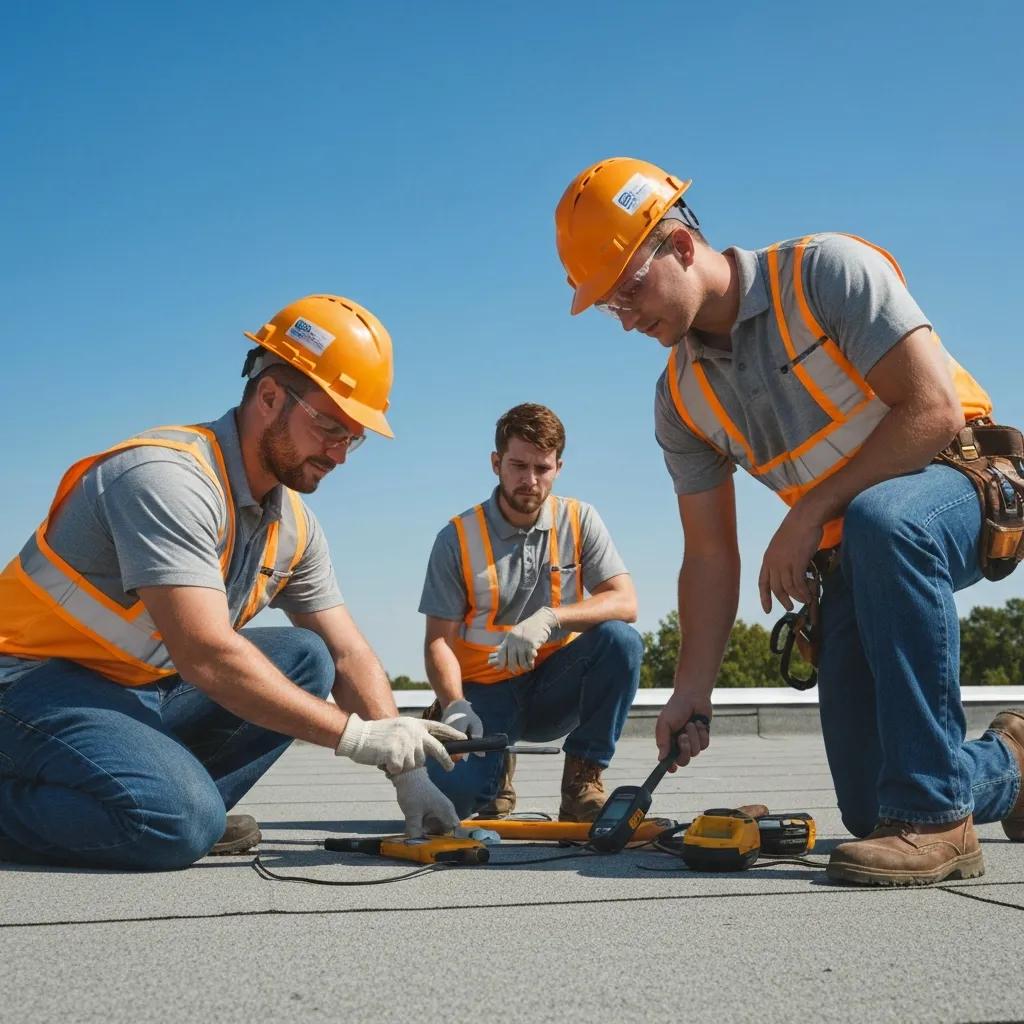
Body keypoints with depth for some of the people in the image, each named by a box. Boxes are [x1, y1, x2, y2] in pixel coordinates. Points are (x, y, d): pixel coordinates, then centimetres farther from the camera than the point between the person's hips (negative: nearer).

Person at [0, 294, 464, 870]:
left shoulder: (293, 526, 4)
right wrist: (355, 735, -26)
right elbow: (205, 655, -30)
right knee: (179, 823, -30)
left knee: (305, 657, -3)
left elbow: (349, 653, 7)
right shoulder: (168, 478, -23)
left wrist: (407, 772, -6)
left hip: (149, 693, 8)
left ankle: (182, 803, -9)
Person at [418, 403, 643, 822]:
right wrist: (454, 705, -26)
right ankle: (497, 770, 12)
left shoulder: (579, 521, -1)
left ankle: (581, 785, -13)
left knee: (620, 640, -28)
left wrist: (550, 618, -30)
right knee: (449, 790, -28)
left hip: (553, 687, 1)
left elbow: (625, 602, -13)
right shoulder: (458, 538, -6)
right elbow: (439, 640, -7)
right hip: (485, 691, -1)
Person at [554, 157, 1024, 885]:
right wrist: (693, 691, -5)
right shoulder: (683, 399, 1)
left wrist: (812, 512, -21)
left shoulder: (829, 272, -16)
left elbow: (935, 410, -24)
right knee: (869, 809, -1)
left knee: (877, 520, -43)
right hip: (854, 560, 6)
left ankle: (935, 816, -34)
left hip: (962, 494, -6)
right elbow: (711, 556, 3)